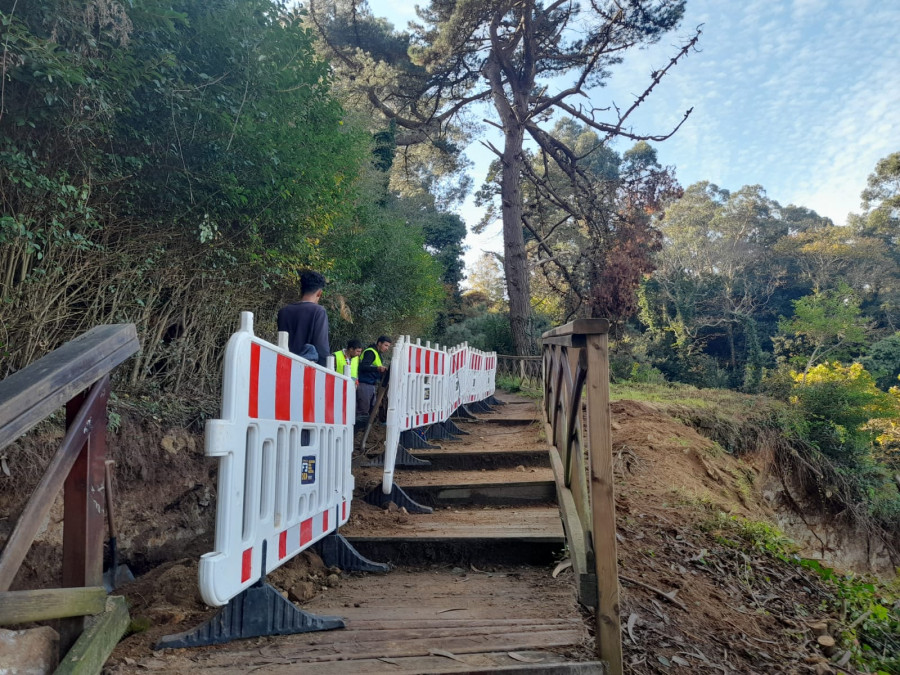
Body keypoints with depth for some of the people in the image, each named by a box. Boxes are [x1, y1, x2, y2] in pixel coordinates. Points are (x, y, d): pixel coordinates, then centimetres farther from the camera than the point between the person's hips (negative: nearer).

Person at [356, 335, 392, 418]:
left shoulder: (377, 354, 22)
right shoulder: (370, 352, -8)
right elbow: (363, 367, -23)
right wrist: (377, 368, -35)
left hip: (371, 385, 10)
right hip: (364, 384, -10)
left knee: (372, 410, 10)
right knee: (363, 411, -9)